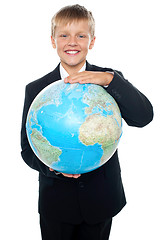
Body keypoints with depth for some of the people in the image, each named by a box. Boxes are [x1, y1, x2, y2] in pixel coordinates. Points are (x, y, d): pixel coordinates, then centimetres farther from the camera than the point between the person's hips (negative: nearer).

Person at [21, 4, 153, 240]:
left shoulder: (109, 80, -4)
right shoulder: (36, 89, -4)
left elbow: (144, 117, -19)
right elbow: (28, 147, -2)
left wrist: (109, 79, -30)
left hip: (101, 200, 0)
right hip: (56, 201, 0)